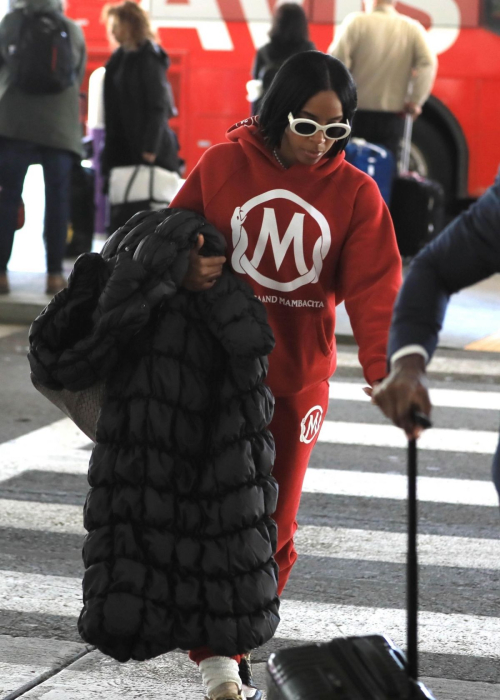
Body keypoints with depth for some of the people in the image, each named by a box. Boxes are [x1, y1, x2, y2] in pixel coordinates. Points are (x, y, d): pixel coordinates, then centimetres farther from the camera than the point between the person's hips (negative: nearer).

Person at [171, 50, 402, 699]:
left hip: (296, 378, 1)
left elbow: (375, 292, -11)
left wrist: (388, 376, -26)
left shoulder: (356, 194, -3)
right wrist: (186, 267, -20)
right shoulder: (224, 164, -5)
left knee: (272, 530, 7)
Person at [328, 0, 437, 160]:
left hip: (356, 115, -2)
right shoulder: (412, 28, 4)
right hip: (391, 119, 2)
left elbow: (337, 61, -13)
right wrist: (415, 102, -4)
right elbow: (428, 63, -9)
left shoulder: (356, 22, -4)